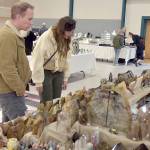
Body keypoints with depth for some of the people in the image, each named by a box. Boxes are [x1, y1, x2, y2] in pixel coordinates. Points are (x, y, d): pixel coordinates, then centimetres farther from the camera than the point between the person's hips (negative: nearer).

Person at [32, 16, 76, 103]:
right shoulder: (45, 38, -21)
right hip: (45, 72, -5)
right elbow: (38, 61, -18)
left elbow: (66, 59, 4)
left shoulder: (67, 40, -3)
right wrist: (38, 81, -14)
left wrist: (65, 77, 5)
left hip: (59, 73, 5)